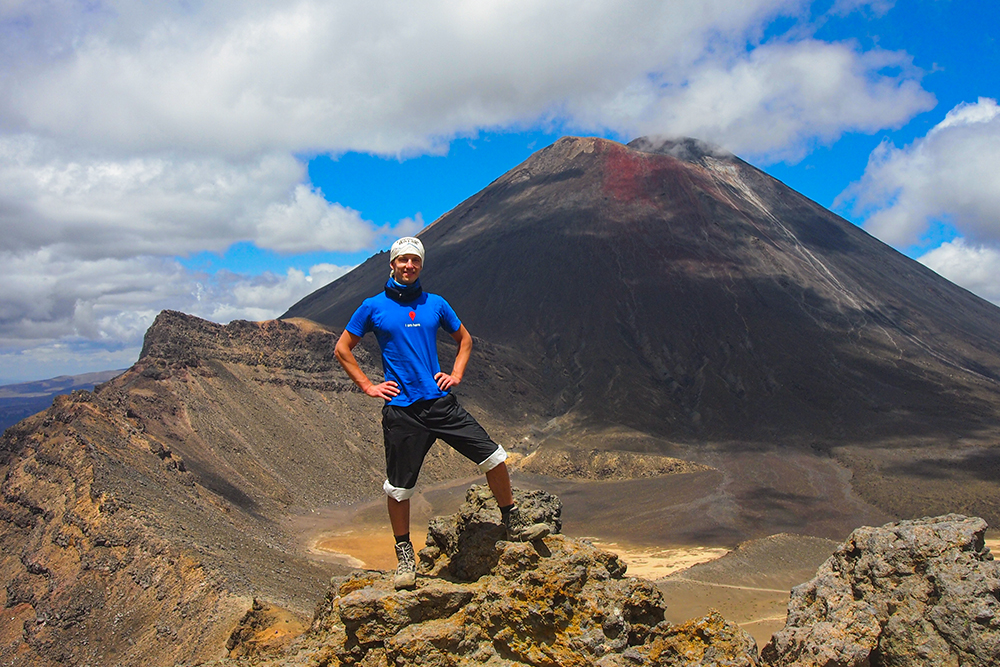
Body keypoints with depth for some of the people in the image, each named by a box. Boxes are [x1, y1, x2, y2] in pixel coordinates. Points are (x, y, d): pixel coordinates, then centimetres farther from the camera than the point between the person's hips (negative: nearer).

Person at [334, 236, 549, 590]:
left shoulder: (435, 304, 8)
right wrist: (368, 386, 0)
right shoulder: (374, 307, 1)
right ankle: (405, 555, 23)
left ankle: (513, 523, 18)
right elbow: (342, 349, 8)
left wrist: (456, 374, 9)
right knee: (398, 487, 3)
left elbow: (464, 339, 23)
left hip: (441, 402, 3)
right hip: (401, 410, -2)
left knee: (494, 457, -1)